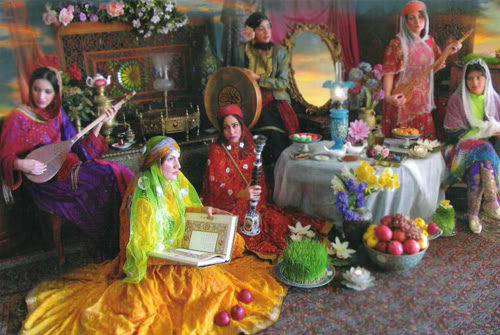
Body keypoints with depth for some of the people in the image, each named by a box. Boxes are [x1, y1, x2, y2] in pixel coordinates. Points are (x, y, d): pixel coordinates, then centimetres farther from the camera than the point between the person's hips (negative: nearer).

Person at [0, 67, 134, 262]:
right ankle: (106, 250, -15)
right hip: (44, 181, -6)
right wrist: (20, 164, -27)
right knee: (105, 178, -25)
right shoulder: (17, 119, -7)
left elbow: (79, 147, 9)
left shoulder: (57, 114, 10)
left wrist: (100, 122, 2)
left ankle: (119, 242, -9)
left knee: (117, 173, -17)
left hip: (66, 168, 6)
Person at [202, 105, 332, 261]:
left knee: (276, 218, -19)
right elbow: (217, 187, -17)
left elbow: (259, 180, 6)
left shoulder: (249, 147, 6)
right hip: (225, 206, -4)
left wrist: (257, 199, -12)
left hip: (251, 201, 4)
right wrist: (241, 194, -35)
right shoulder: (216, 151, -8)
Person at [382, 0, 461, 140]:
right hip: (403, 100, -6)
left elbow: (433, 68, 14)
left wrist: (447, 52, -1)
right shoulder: (397, 44, -12)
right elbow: (389, 72, -15)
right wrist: (388, 96, -30)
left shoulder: (429, 41, 6)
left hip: (422, 101, 6)